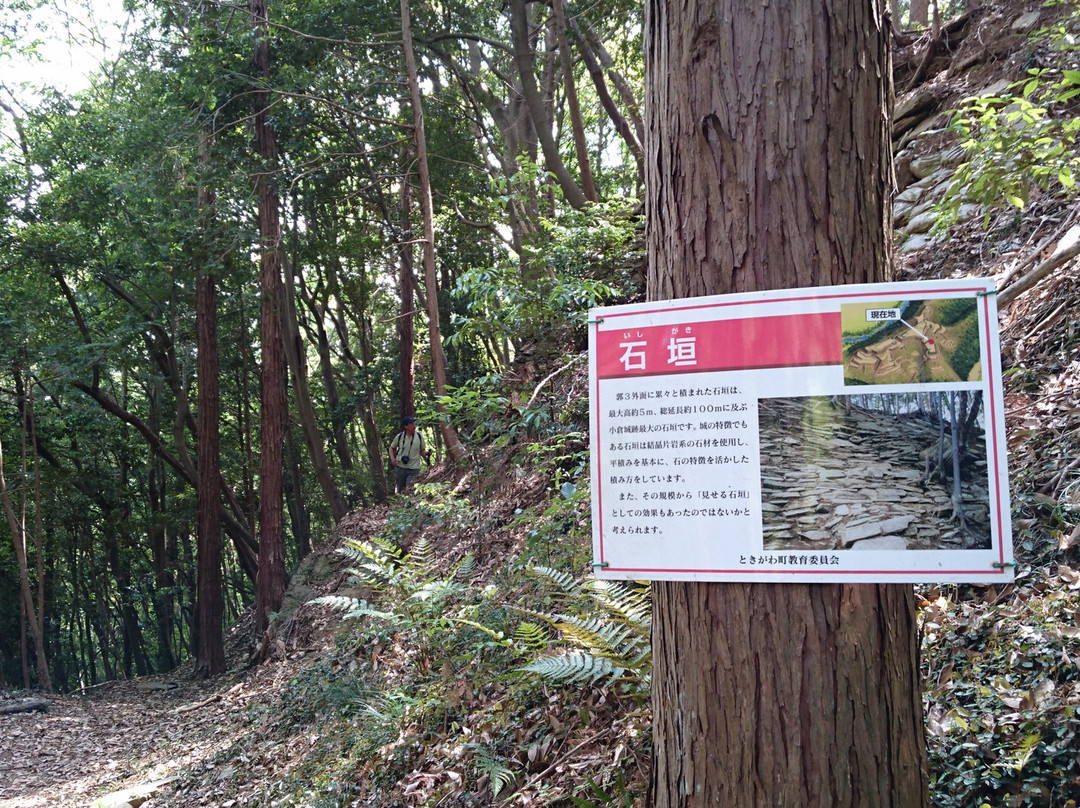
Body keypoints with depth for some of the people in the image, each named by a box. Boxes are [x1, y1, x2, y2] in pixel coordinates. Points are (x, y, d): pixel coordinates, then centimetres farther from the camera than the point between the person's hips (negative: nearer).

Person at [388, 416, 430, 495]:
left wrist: (426, 453, -15)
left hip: (414, 468, -1)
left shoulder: (419, 436, -3)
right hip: (400, 467, 1)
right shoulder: (399, 436, -3)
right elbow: (392, 448, 11)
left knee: (409, 491, -12)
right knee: (399, 490, 12)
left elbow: (422, 450, 7)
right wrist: (392, 458, -6)